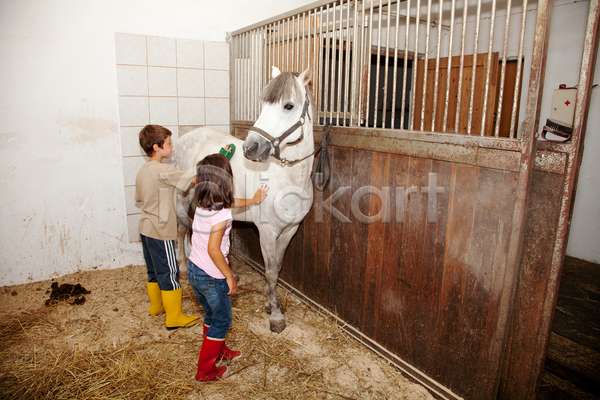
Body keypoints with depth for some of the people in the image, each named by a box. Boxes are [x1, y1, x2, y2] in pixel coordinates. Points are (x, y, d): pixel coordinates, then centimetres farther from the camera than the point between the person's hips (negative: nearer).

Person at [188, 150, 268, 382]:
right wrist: (229, 277, -17)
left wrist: (253, 200, 34)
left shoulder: (201, 204, 1)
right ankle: (206, 371, 24)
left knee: (211, 315, 27)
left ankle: (218, 351, 48)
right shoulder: (221, 213, -25)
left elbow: (230, 203, 19)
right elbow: (213, 249, -28)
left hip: (193, 269, 8)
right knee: (222, 321, 14)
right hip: (212, 277, -8)